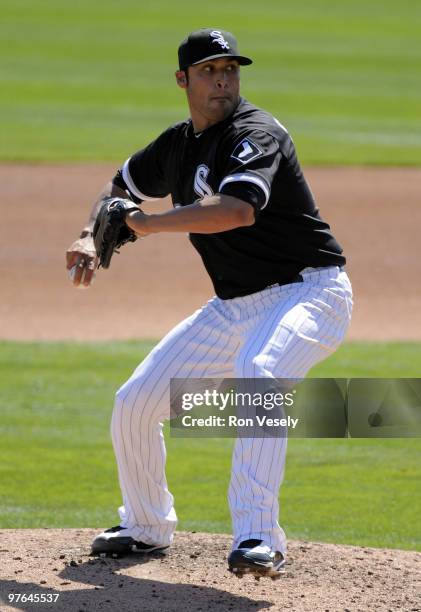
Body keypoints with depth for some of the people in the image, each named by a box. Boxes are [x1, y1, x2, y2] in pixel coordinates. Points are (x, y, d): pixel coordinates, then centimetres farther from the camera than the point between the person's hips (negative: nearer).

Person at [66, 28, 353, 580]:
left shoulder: (254, 134, -17)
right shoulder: (177, 145, 8)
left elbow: (238, 209, -36)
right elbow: (119, 189, 27)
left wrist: (147, 224, -28)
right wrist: (90, 239, 6)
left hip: (310, 291, -8)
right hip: (234, 307, 8)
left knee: (258, 371, -40)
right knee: (134, 403, 6)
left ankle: (259, 539, -43)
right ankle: (147, 528, 31)